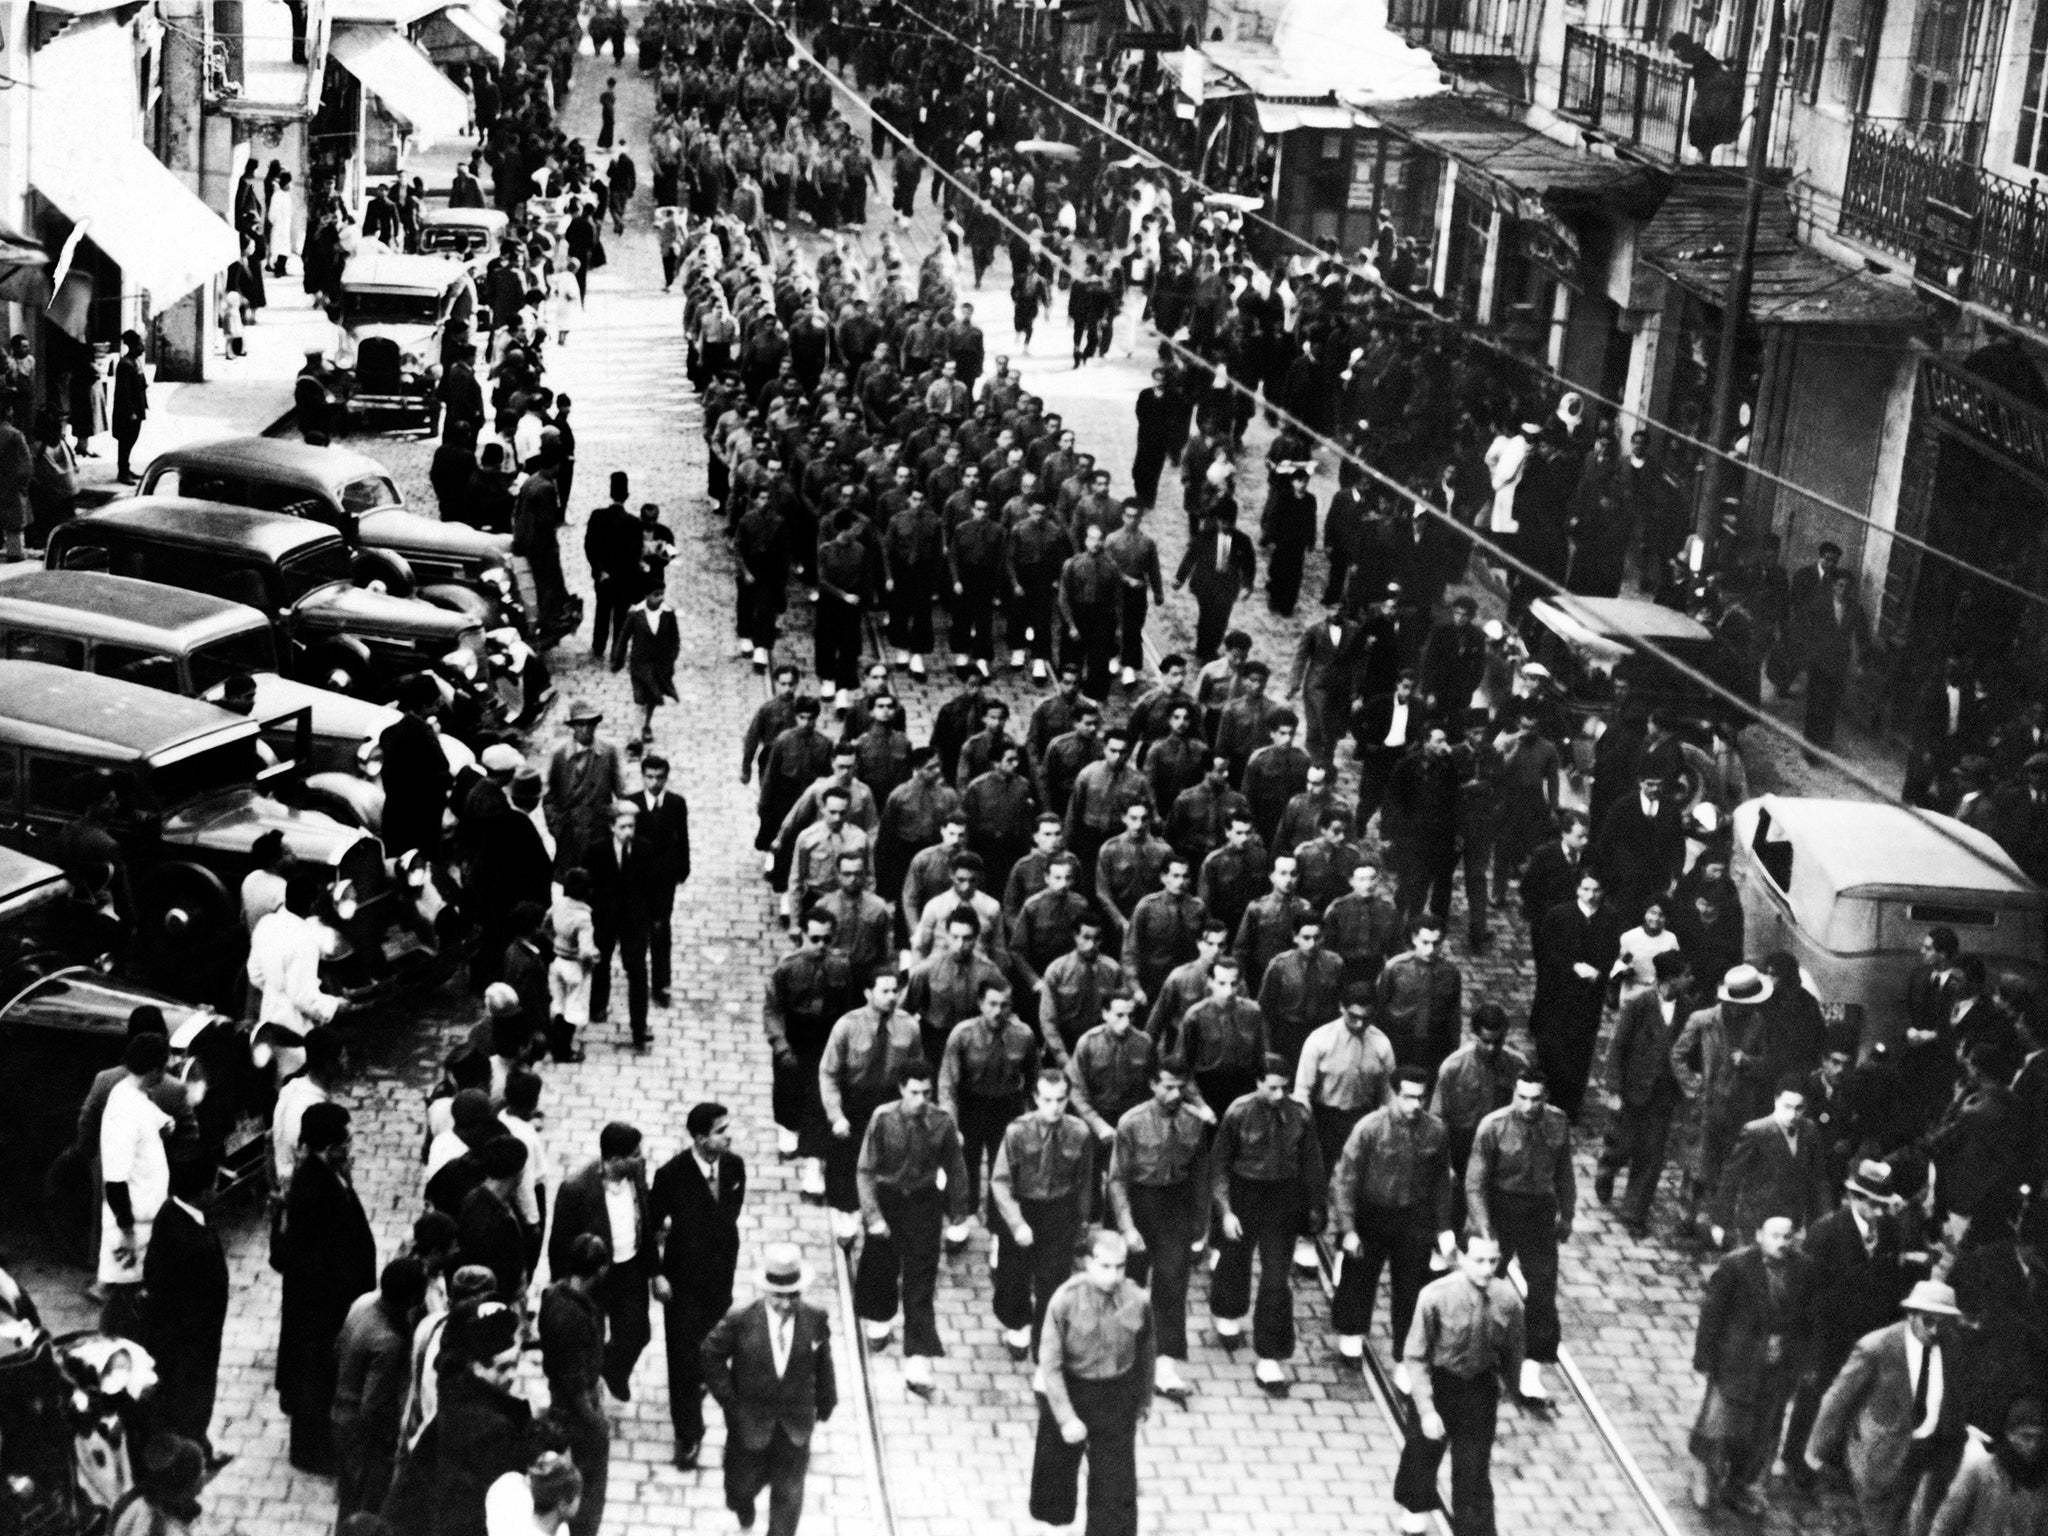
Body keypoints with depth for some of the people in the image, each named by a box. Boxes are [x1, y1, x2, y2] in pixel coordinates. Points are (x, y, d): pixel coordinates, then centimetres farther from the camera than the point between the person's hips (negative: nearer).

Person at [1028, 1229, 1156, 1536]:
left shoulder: (1138, 1301, -14)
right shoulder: (1066, 1300, -22)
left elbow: (1146, 1351, 4)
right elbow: (1050, 1363, -18)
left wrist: (1145, 1398, 15)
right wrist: (1066, 1417, -21)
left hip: (1118, 1398, 0)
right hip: (1069, 1392, 0)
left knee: (1116, 1479, 0)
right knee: (1058, 1458, 22)